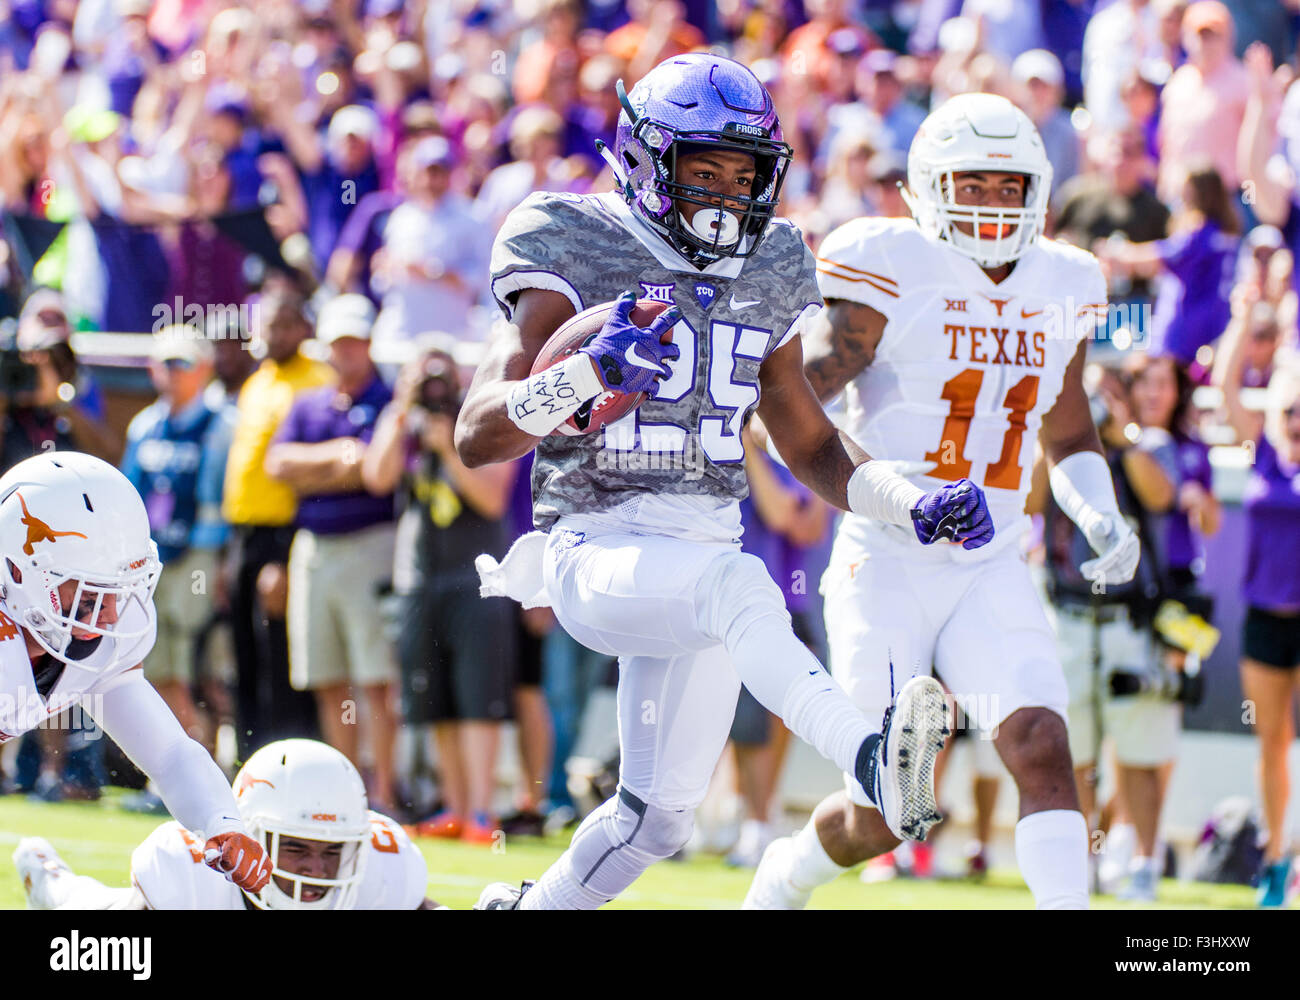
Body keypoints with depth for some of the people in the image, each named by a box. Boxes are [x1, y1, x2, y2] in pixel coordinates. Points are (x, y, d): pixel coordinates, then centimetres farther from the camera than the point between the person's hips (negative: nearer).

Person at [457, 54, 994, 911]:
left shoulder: (766, 272, 9)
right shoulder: (575, 248, -9)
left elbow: (810, 444, 20)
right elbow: (478, 436, -17)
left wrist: (917, 507, 3)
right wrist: (588, 372, -35)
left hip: (703, 547, 7)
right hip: (595, 549, -7)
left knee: (659, 814, 11)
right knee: (738, 587, -38)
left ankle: (536, 908, 36)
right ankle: (872, 761, -57)